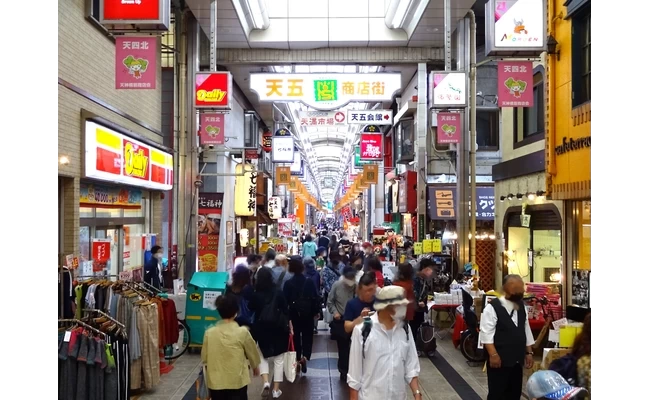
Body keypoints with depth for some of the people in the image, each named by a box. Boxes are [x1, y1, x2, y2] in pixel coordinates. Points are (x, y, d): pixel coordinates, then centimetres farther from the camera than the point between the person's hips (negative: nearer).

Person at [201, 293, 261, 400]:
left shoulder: (209, 333, -6)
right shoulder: (242, 332, -11)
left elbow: (204, 357, 4)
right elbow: (252, 352, 4)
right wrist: (255, 366, 23)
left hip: (215, 382, 2)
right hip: (237, 381, -2)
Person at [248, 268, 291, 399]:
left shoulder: (255, 295, -6)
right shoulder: (278, 292, -5)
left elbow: (250, 311, 4)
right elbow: (285, 310, -2)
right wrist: (289, 326, 7)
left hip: (262, 328, 0)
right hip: (278, 328, 0)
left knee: (263, 356, 17)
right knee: (278, 359, 11)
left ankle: (266, 382, -5)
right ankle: (276, 389, 12)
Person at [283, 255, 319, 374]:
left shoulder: (288, 283, -10)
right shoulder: (310, 282, -9)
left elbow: (285, 300, -8)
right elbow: (315, 298, -6)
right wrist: (316, 311, 6)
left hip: (294, 314, 0)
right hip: (308, 313, 0)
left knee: (296, 336, 14)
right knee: (307, 335, 10)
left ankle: (298, 359, 18)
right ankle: (305, 356, -8)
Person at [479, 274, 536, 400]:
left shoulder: (522, 306, 9)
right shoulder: (493, 307, -15)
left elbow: (526, 330, 17)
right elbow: (486, 333, -17)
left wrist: (529, 352, 14)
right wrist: (493, 354, -22)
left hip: (517, 360, 7)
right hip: (500, 360, -7)